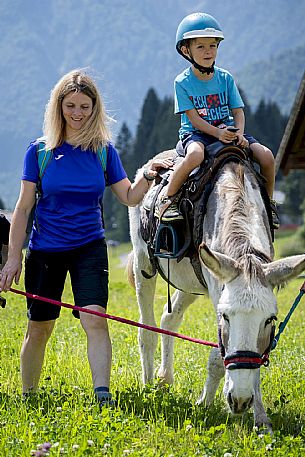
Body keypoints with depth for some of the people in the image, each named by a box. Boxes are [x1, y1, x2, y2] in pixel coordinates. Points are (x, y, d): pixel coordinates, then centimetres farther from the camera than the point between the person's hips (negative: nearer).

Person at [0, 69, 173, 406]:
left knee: (94, 318, -18)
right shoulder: (40, 151, -4)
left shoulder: (103, 150, 0)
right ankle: (27, 396, 27)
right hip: (44, 250, 0)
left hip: (89, 248, 0)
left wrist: (148, 175, -16)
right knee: (39, 328, 9)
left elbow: (130, 197, 4)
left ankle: (102, 394, -24)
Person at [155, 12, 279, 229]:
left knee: (266, 155, -15)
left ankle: (269, 201, 9)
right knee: (195, 154, -40)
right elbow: (193, 118, -11)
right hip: (195, 133, -4)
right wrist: (218, 133, -26)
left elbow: (238, 111, 4)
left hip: (227, 130, 4)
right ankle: (167, 198, -22)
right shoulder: (183, 82, -6)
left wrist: (239, 133, -17)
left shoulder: (225, 78, 4)